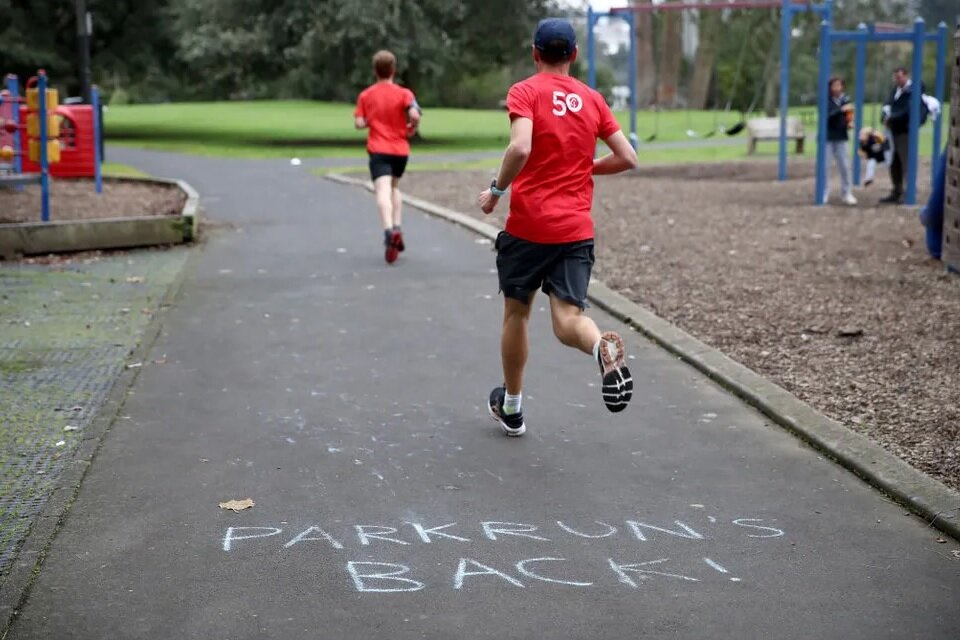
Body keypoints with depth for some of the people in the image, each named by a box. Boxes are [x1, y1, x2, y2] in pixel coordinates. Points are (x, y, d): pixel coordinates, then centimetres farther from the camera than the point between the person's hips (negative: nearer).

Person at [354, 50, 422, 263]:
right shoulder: (403, 93, -1)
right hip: (401, 149, 2)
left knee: (383, 191, -16)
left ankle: (390, 231, -39)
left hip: (378, 150, -2)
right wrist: (411, 129, 2)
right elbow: (415, 115, -18)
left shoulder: (365, 95, 3)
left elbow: (359, 123, -4)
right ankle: (396, 228, 13)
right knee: (395, 187, 24)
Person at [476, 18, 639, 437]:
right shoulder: (592, 99, 9)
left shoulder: (525, 92, -4)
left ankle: (511, 409, 29)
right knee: (568, 319, -2)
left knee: (516, 313, 16)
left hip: (528, 225, -2)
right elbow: (627, 158, 7)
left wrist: (496, 190, -6)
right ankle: (604, 347, -38)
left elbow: (520, 149, -21)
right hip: (577, 228, 3)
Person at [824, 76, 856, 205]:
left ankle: (847, 194, 13)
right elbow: (826, 116, -22)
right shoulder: (825, 100, -8)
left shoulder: (845, 99, 4)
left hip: (841, 137, 3)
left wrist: (849, 123, -6)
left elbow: (847, 116, 15)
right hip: (827, 137, -3)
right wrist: (841, 110, -31)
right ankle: (823, 194, 9)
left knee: (844, 166, 4)